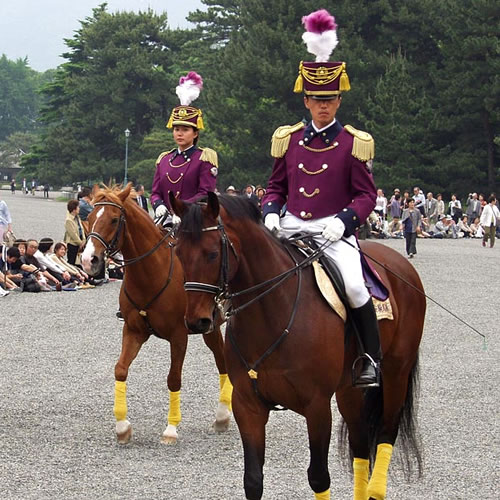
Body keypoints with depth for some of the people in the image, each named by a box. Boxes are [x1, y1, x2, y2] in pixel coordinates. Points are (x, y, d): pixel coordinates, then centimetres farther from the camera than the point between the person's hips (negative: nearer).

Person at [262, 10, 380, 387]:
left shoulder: (354, 143, 0)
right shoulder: (288, 139, 10)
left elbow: (367, 194, -1)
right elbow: (276, 185, 16)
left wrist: (343, 220, -18)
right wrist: (271, 213, -4)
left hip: (333, 231, -4)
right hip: (291, 228, 4)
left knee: (354, 286, -26)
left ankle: (372, 358, -9)